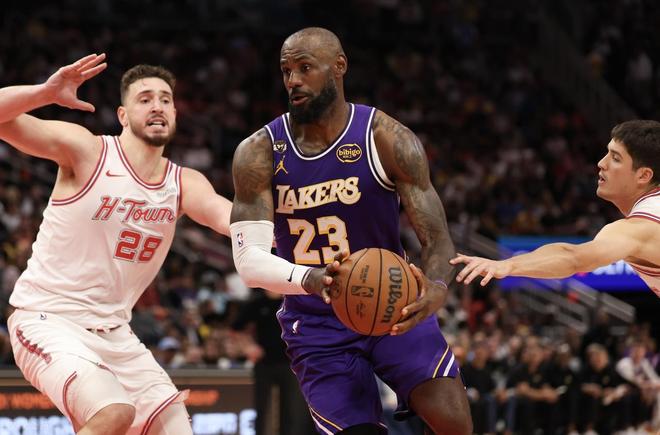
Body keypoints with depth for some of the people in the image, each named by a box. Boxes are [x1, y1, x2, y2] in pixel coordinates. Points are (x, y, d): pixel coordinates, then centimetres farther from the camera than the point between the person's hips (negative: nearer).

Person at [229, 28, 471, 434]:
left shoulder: (387, 140, -11)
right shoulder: (259, 153, -8)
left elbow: (437, 237, -14)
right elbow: (249, 259, -15)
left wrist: (436, 289, -39)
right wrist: (310, 279, -38)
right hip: (318, 326, 1)